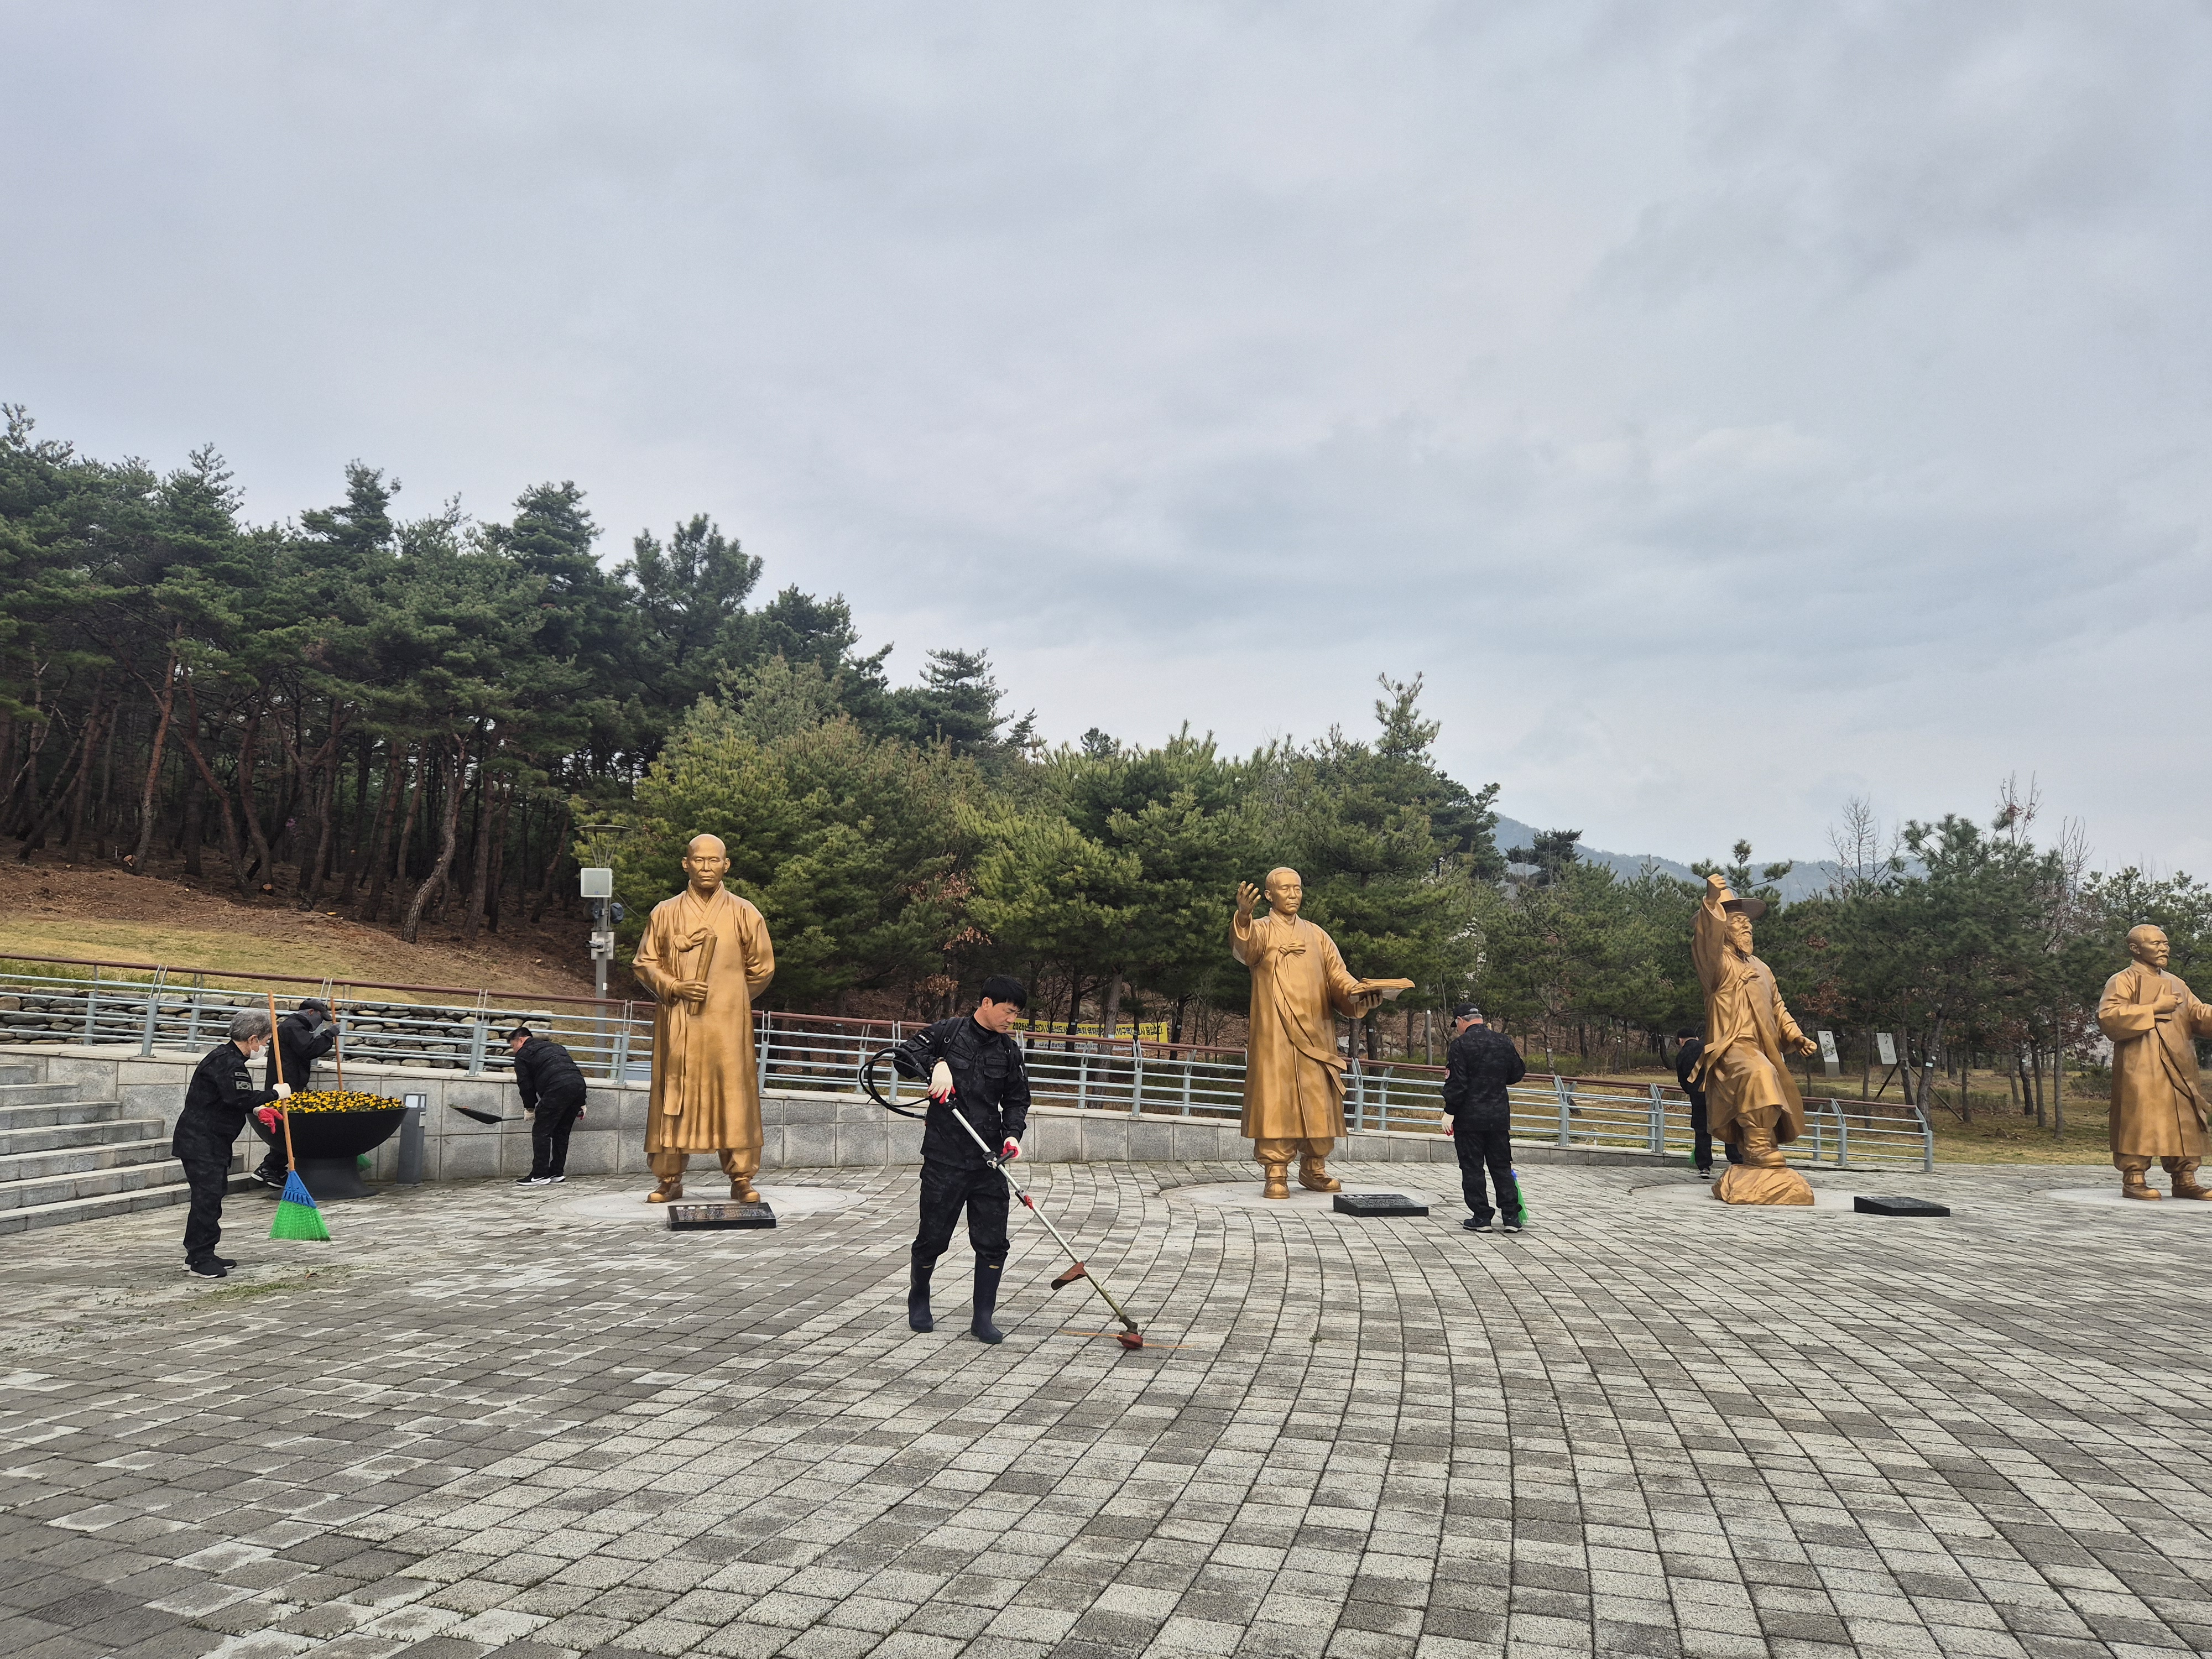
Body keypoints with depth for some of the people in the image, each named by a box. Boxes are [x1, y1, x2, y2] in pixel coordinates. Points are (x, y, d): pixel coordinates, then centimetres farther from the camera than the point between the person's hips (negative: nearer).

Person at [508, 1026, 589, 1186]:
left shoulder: (523, 1054, 14)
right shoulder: (554, 1046, 34)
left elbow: (526, 1084, 10)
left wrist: (529, 1107, 26)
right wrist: (581, 1103, 29)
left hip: (558, 1089, -7)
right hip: (579, 1084, 8)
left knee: (541, 1131, 1)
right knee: (561, 1132, 18)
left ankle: (539, 1175, 0)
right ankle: (557, 1172, 22)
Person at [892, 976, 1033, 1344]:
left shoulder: (1009, 1051, 8)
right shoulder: (947, 1033, -3)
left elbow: (1017, 1100, 14)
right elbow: (903, 1054, -3)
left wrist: (1012, 1134, -4)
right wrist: (936, 1064, -19)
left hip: (988, 1160, 3)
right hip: (944, 1158, -3)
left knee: (992, 1241, -1)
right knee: (933, 1237, 6)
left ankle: (983, 1317, 11)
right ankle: (918, 1300, 32)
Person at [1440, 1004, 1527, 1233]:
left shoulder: (1460, 1045, -12)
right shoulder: (1504, 1042, 4)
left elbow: (1457, 1083, -16)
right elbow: (1518, 1072, 14)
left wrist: (1449, 1112, -8)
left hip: (1469, 1118, -5)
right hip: (1499, 1116, 5)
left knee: (1472, 1169, 4)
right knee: (1502, 1167, 12)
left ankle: (1481, 1217, 6)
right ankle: (1512, 1217, 10)